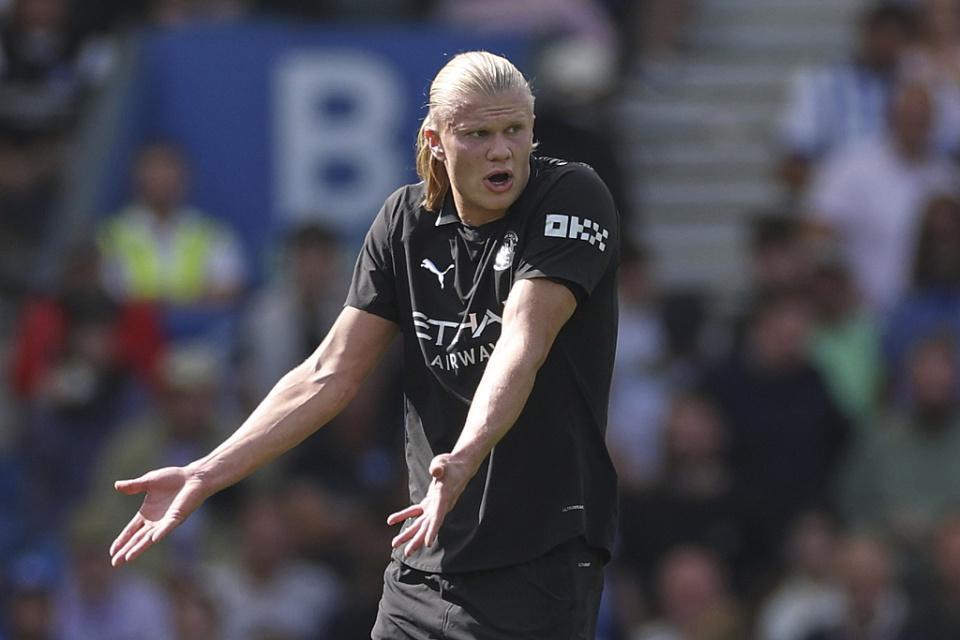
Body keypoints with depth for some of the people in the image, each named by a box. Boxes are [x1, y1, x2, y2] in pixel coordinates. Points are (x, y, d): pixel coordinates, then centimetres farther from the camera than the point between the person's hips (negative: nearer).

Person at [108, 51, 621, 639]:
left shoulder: (575, 197, -10)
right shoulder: (406, 220, 5)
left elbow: (522, 346, -25)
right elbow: (330, 374, 7)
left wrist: (463, 461, -41)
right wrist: (206, 476, -1)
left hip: (544, 563, -5)